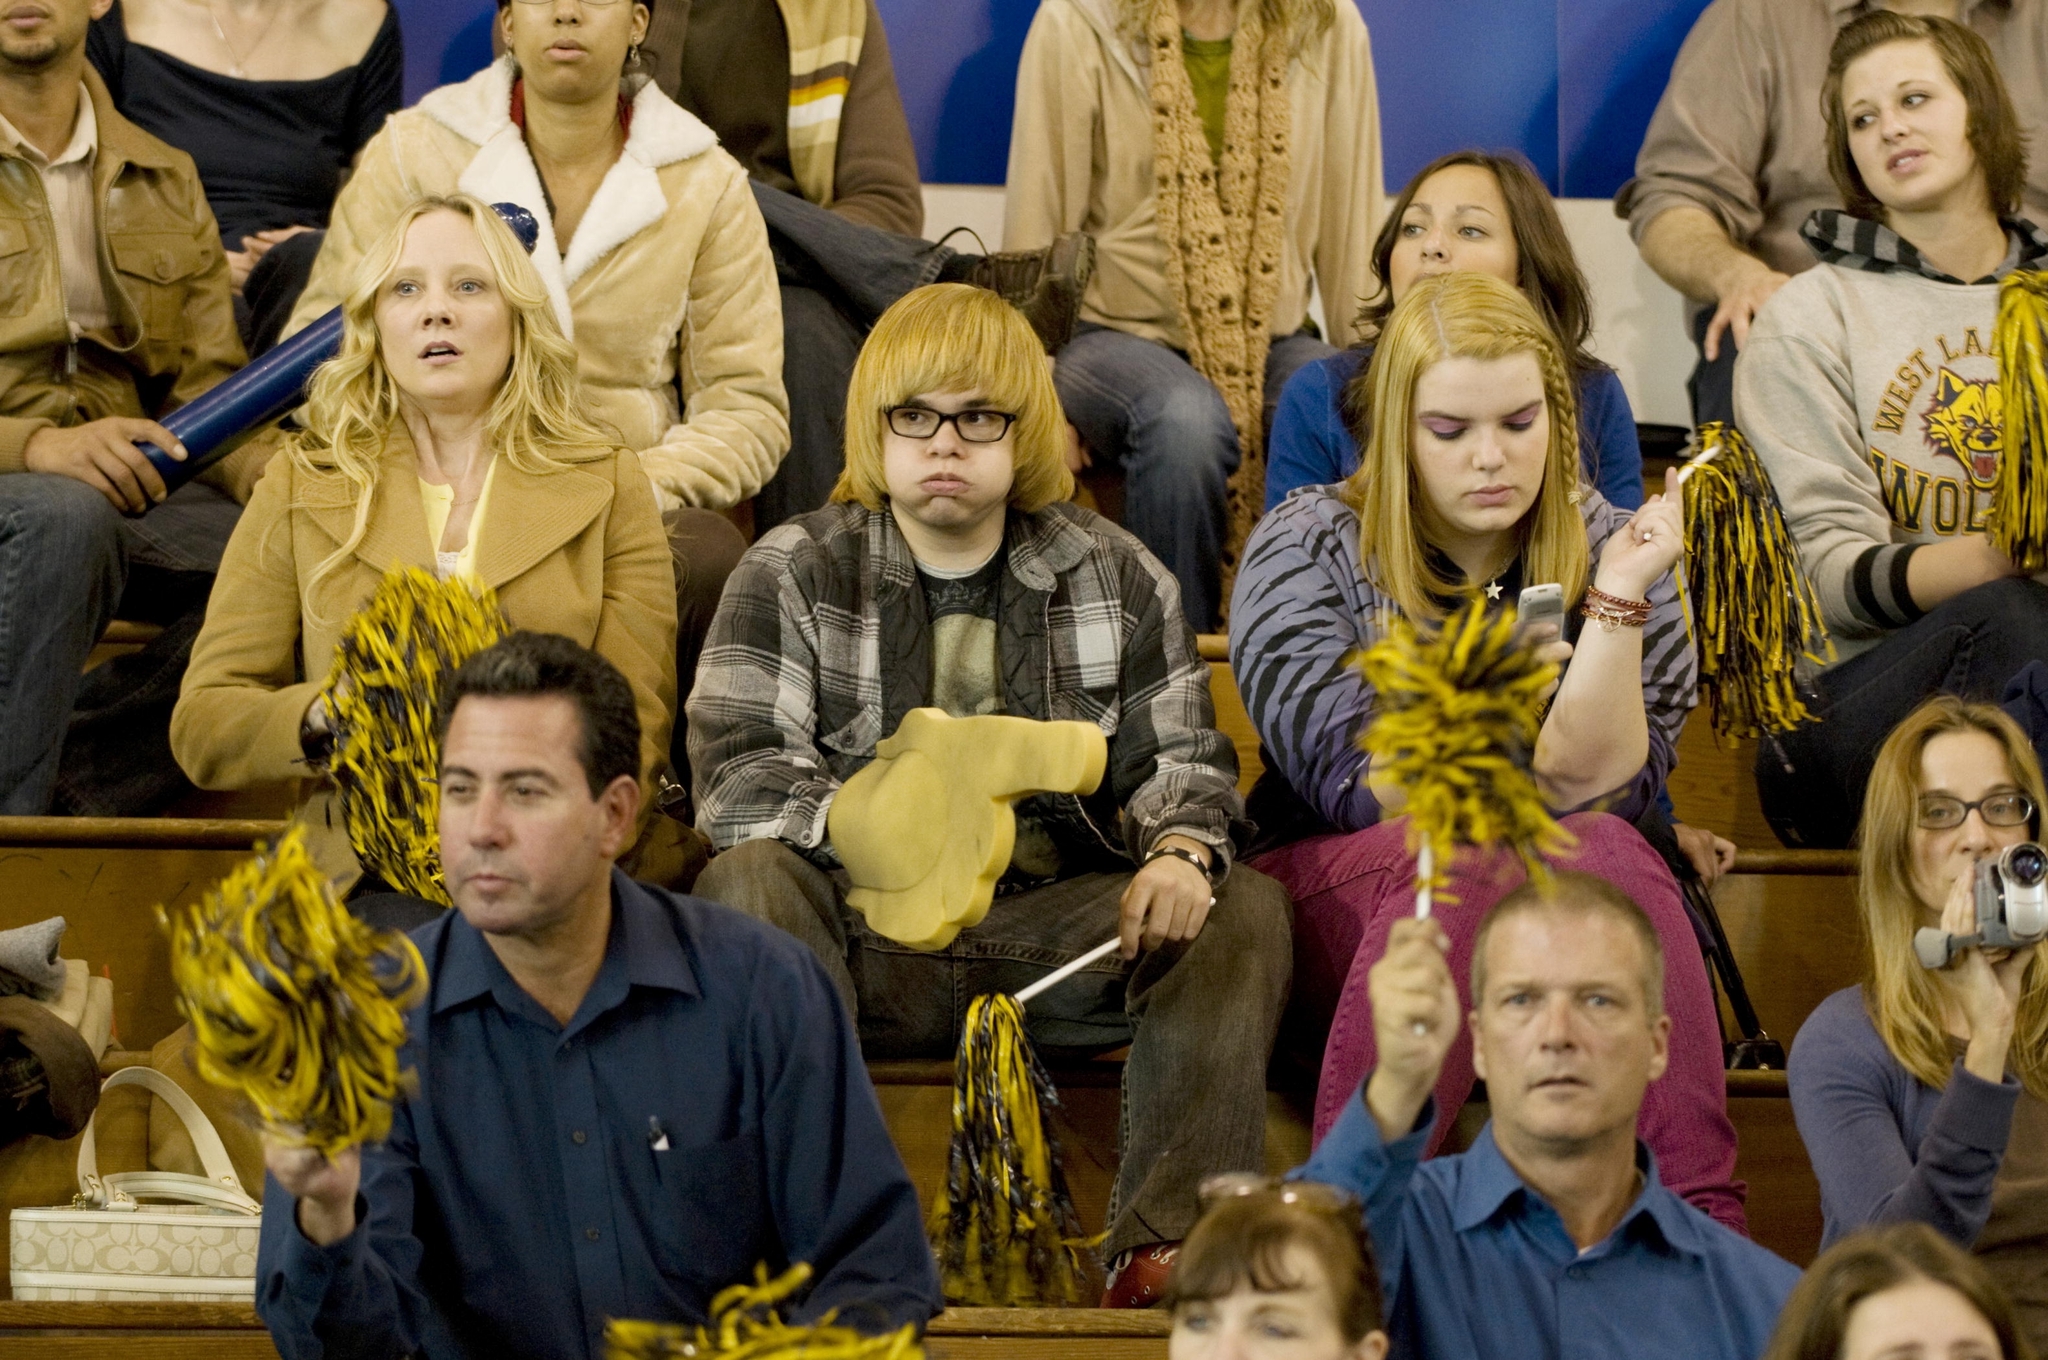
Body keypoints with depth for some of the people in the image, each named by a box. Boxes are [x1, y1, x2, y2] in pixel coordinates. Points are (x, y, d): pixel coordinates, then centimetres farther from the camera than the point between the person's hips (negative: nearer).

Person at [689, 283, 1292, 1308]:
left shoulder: (1115, 577, 14)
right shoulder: (792, 575, 6)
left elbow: (1183, 756, 11)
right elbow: (735, 772, -7)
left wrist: (1180, 850, -15)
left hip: (1055, 929, 2)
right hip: (868, 928, -2)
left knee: (1244, 912, -22)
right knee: (745, 886, -32)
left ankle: (1166, 1241, -34)